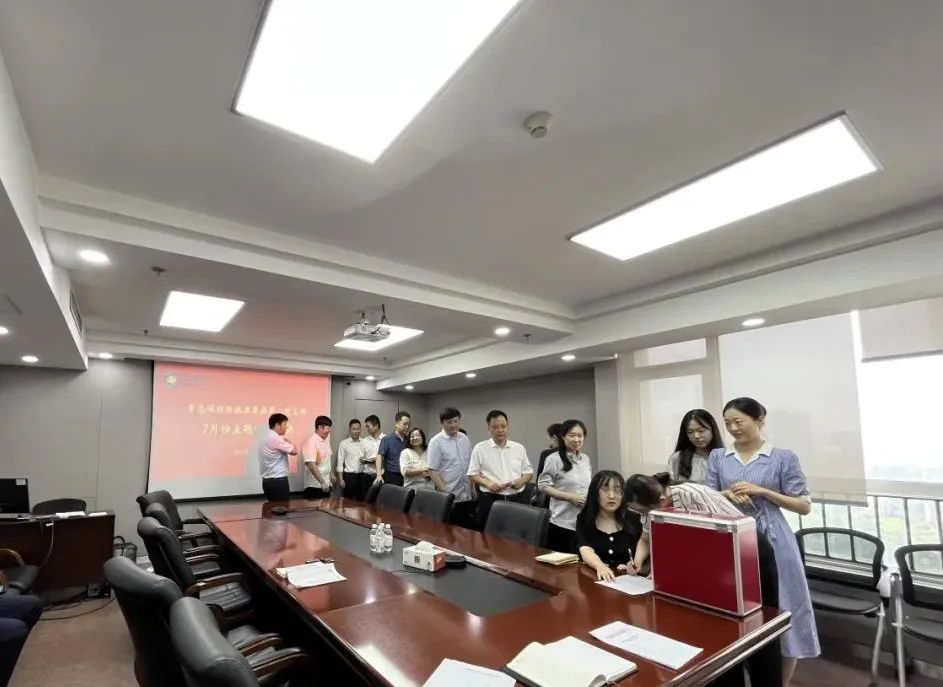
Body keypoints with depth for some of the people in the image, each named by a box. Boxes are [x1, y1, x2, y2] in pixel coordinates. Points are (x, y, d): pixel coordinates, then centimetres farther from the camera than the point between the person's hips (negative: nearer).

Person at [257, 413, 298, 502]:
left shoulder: (267, 437, 14)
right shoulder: (275, 438, -17)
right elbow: (294, 451, -14)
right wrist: (287, 442, 3)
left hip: (268, 481, 10)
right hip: (278, 481, -10)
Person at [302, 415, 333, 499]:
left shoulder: (327, 439, 8)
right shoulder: (311, 441, -18)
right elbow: (311, 464, -24)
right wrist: (322, 482, -26)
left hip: (326, 484, 8)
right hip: (315, 485, -8)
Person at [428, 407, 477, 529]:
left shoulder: (465, 438, 7)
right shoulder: (436, 442, -11)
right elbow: (433, 471, -14)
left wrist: (473, 489, 13)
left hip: (467, 495, 6)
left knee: (469, 528, 12)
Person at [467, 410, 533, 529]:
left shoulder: (519, 448, 9)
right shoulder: (480, 448, 1)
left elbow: (528, 471, 14)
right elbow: (473, 473, 1)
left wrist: (522, 480, -7)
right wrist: (487, 483, -15)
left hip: (517, 499, 2)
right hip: (490, 499, -2)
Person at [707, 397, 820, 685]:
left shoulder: (783, 457, -3)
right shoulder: (718, 457, 5)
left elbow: (804, 506, -3)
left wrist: (762, 491, -14)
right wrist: (727, 495, -14)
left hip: (771, 542, -2)